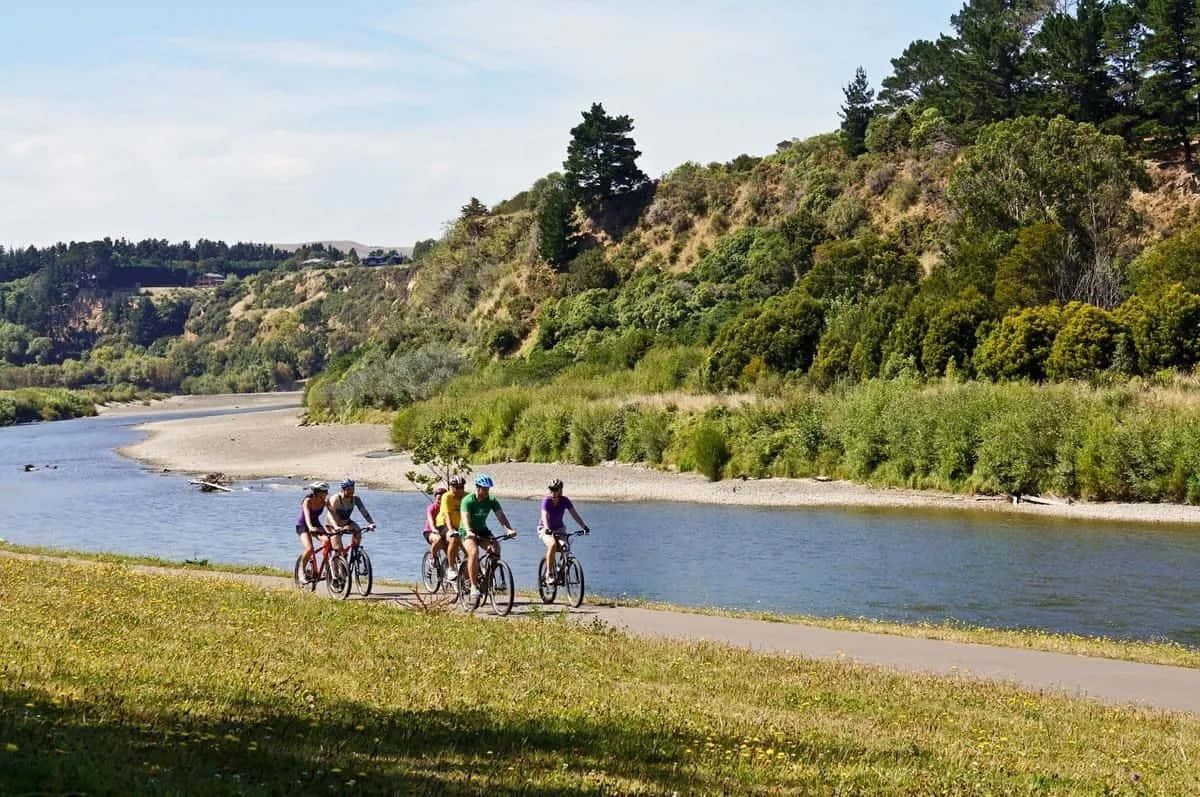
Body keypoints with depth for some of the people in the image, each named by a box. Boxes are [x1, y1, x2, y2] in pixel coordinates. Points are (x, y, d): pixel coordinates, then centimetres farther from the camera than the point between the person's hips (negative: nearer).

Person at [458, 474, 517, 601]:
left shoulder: (491, 501, -6)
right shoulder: (468, 501, -18)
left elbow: (500, 515, -16)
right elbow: (465, 518, -31)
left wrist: (509, 529, -34)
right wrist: (469, 532, -50)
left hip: (483, 530, 4)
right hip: (468, 532, -4)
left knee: (495, 548, -24)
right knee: (474, 552, -31)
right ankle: (473, 586, -26)